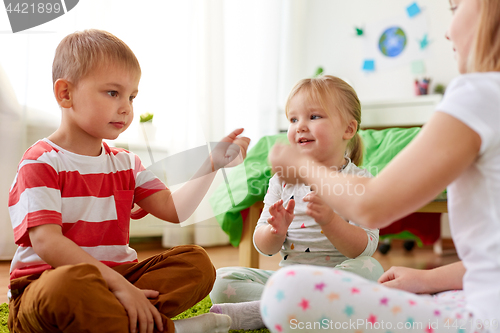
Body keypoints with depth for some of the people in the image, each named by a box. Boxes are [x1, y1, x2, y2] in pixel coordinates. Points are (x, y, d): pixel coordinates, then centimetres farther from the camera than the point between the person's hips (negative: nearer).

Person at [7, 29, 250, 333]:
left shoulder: (126, 163, 14)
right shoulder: (42, 162, -8)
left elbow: (173, 208, 5)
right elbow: (47, 242, -20)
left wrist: (214, 163, -5)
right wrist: (117, 283, -28)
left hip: (115, 276, 7)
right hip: (48, 283, -6)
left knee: (196, 261, -11)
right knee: (67, 284, -41)